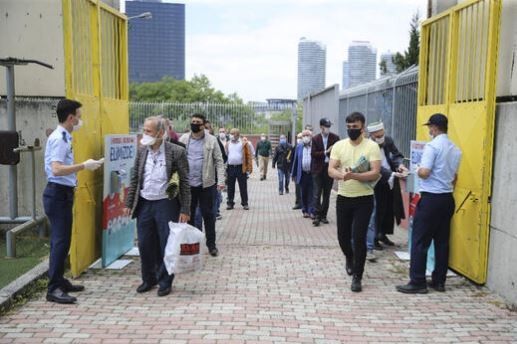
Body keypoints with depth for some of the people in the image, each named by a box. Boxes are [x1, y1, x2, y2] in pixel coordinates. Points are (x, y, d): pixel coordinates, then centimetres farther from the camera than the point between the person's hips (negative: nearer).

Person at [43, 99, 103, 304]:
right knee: (60, 241, -9)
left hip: (62, 193, 10)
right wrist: (84, 166, -27)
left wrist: (85, 166, 22)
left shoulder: (64, 137, 14)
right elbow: (56, 170, -28)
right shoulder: (58, 139, -16)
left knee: (61, 240, 16)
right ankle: (53, 289, -4)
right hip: (58, 194, -10)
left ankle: (59, 281, 27)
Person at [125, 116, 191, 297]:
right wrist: (129, 204, 7)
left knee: (166, 245, 4)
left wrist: (185, 210, -11)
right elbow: (135, 179, 11)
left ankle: (165, 282, 21)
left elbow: (184, 182, -8)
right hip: (144, 204, 5)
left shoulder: (176, 151, -9)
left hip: (166, 204, -4)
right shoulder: (142, 150, 5)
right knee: (145, 245, 11)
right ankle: (149, 279, 30)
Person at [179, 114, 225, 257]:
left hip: (206, 184, -2)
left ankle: (211, 244, 16)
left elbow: (219, 161, -2)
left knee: (208, 214, 5)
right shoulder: (183, 139, 4)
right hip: (187, 184, 2)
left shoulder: (211, 140, -2)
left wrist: (221, 180, -10)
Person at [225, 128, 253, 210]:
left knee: (243, 187, 4)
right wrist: (225, 168, 0)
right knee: (230, 187, 9)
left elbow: (249, 156, -4)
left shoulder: (244, 144, -2)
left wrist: (249, 169, -10)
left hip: (241, 168, -3)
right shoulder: (228, 144, 8)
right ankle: (230, 203, 18)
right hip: (230, 168, 3)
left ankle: (245, 203, 13)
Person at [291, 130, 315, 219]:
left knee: (312, 194, -2)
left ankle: (312, 211, 1)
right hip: (302, 174, 3)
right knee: (303, 194, 8)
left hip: (312, 174, -3)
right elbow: (295, 161, 12)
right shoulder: (299, 147, 10)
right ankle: (305, 211, 18)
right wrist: (294, 174, 10)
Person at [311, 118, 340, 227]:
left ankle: (323, 216, 16)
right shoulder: (315, 138, 0)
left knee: (326, 194, 8)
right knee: (317, 194, -5)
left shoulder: (335, 138, 1)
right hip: (318, 169, -1)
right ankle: (317, 216, -4)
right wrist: (325, 152, -16)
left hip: (330, 168, 2)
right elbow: (313, 154, -6)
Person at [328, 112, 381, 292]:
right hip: (343, 198, 4)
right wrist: (342, 175, -27)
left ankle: (357, 277, 7)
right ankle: (350, 258, 45)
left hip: (364, 199, -3)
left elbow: (375, 173, -15)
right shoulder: (339, 145, 3)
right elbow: (331, 170, -5)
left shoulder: (372, 146, -7)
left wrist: (354, 176, -30)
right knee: (343, 236, 12)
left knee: (359, 238, -6)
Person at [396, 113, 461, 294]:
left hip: (431, 198, -8)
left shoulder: (432, 146, -13)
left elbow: (424, 172, -21)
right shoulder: (456, 149, 11)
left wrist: (417, 170, 1)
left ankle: (417, 283, 1)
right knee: (442, 241, 11)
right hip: (448, 198, 8)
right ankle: (439, 281, 18)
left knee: (420, 242, -2)